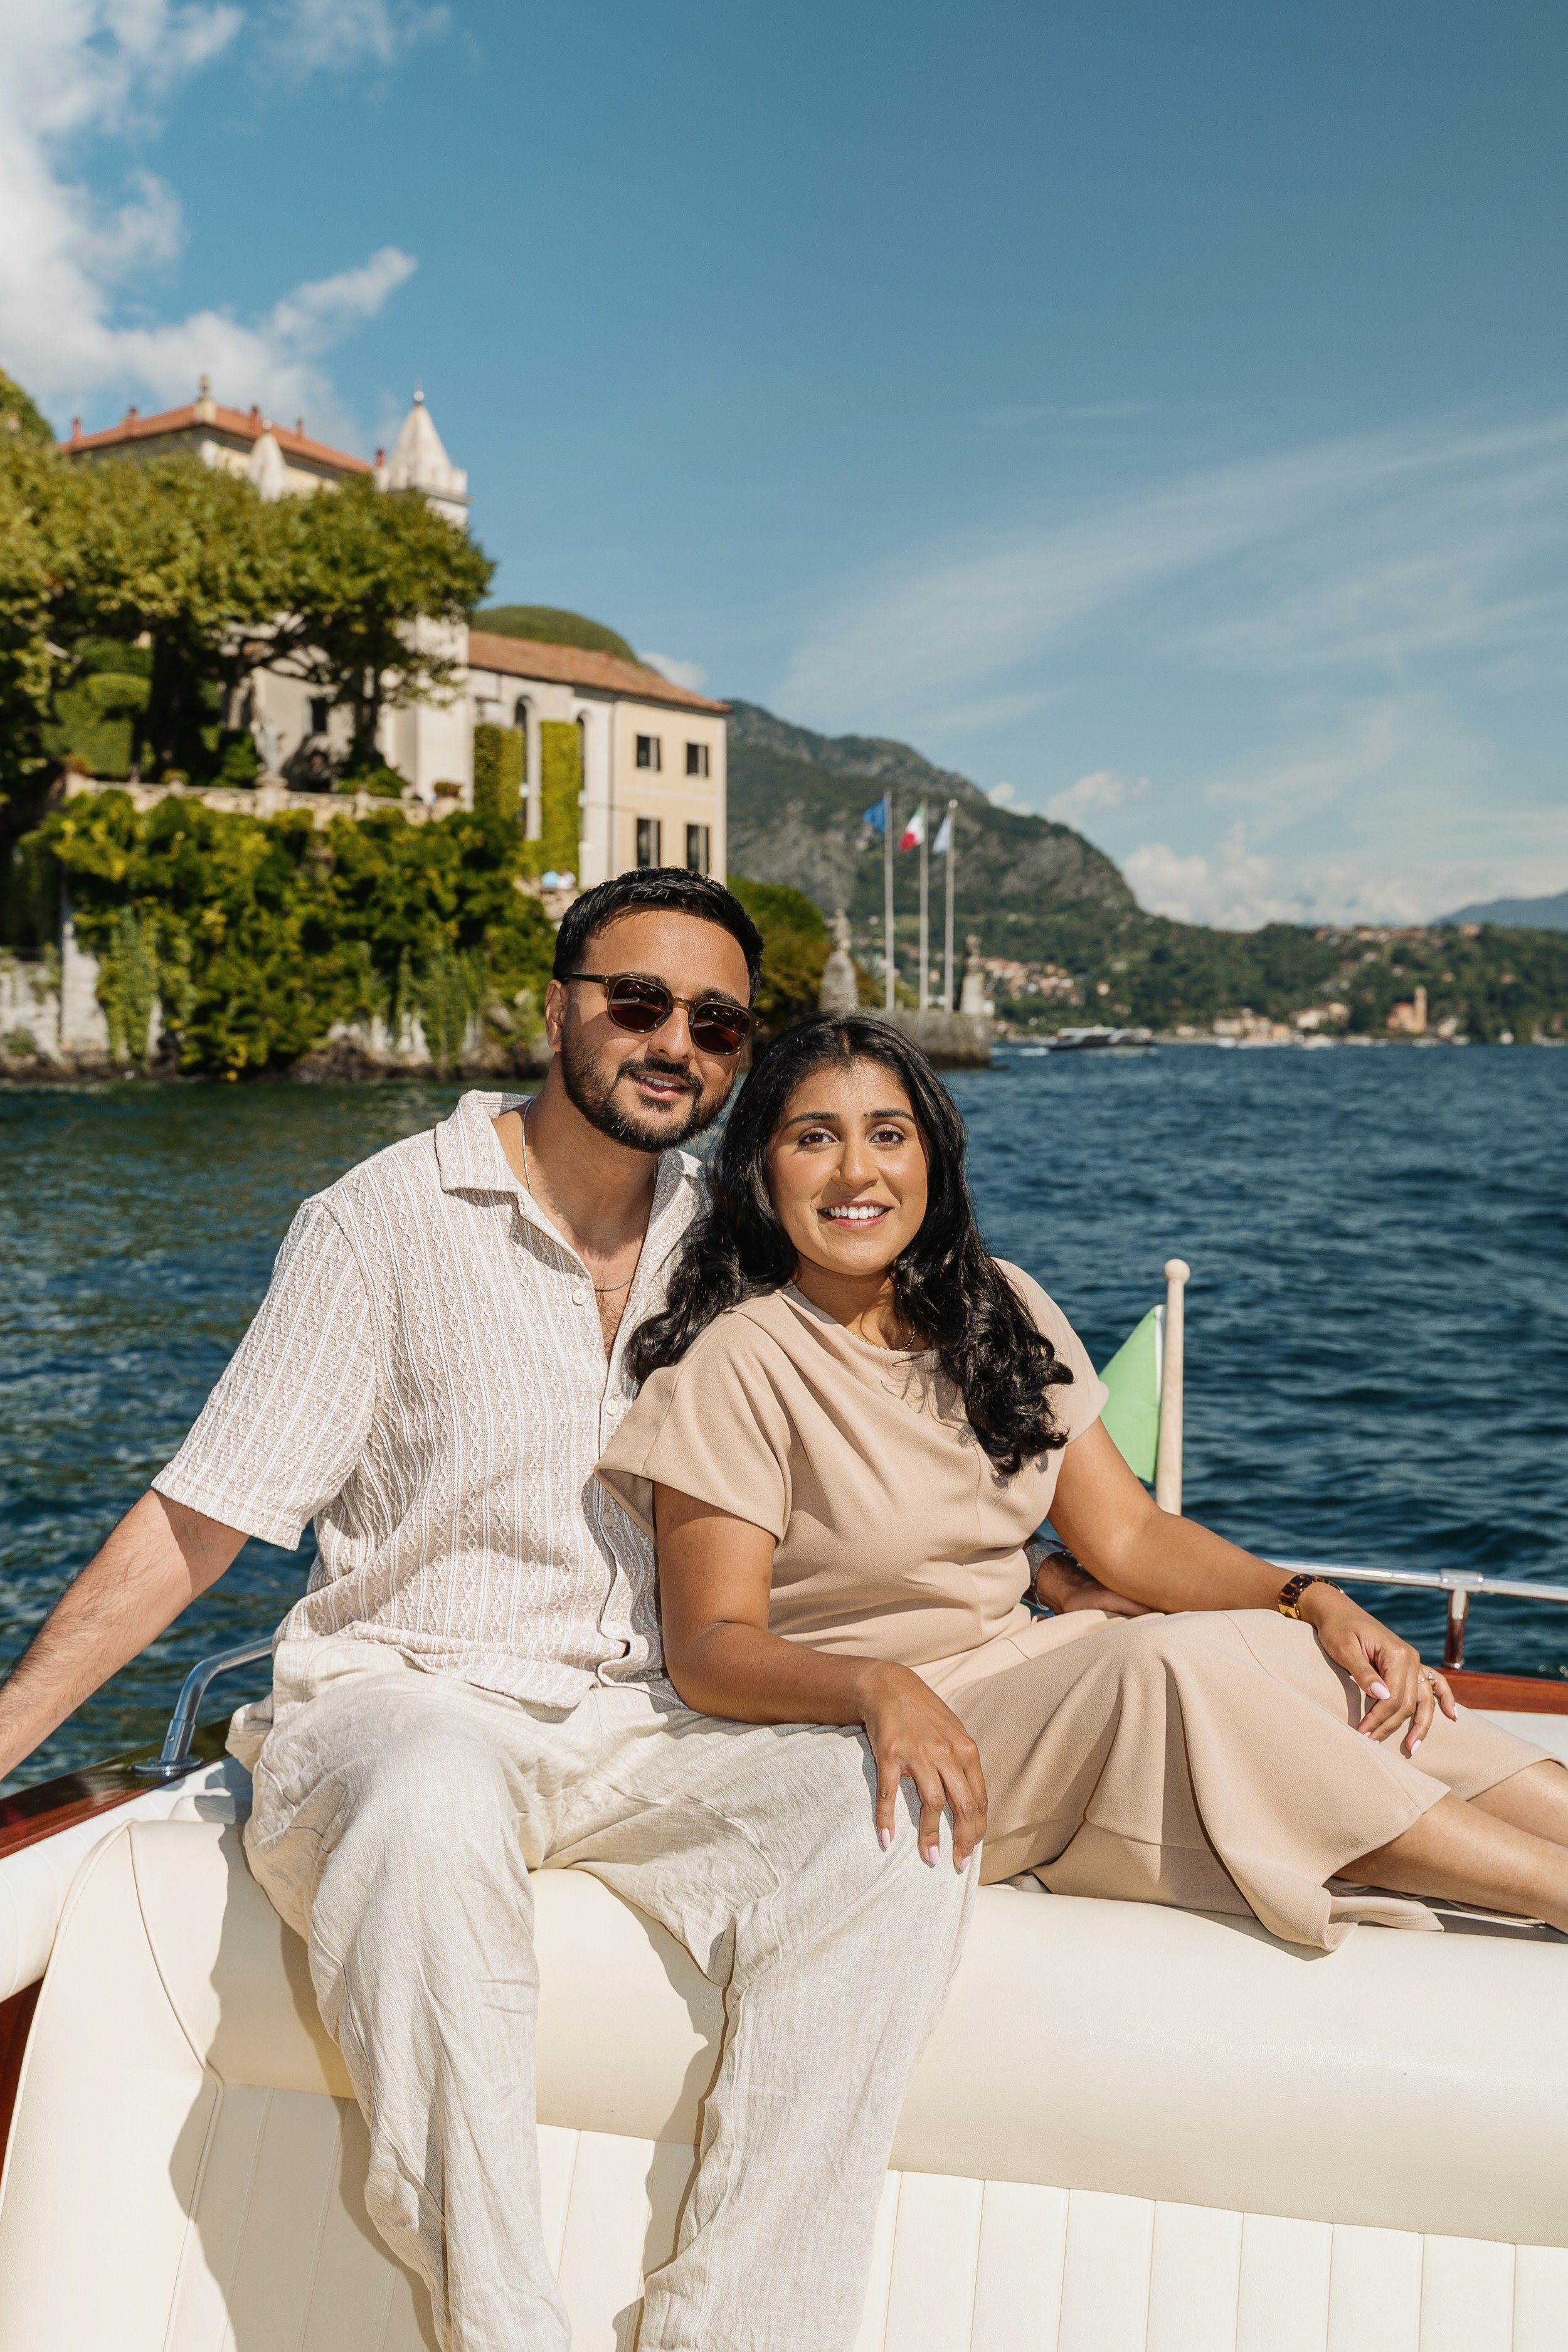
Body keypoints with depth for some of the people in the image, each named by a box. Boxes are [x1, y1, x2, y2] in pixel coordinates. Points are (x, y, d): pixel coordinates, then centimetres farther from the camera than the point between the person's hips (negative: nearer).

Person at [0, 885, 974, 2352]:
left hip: (653, 1721, 4)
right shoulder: (387, 1219, -4)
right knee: (430, 1820, -39)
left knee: (895, 1839, -25)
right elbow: (198, 1519, -4)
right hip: (409, 1696, -3)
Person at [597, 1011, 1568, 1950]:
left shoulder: (1001, 1312, 5)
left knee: (1278, 1645, -18)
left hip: (1028, 1673, 6)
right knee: (1167, 1662, -27)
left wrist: (1316, 1602, -9)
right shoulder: (737, 1364, -14)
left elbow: (1126, 1531, 5)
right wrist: (880, 1687, -36)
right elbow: (710, 1646, -17)